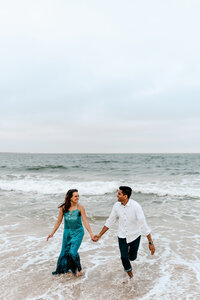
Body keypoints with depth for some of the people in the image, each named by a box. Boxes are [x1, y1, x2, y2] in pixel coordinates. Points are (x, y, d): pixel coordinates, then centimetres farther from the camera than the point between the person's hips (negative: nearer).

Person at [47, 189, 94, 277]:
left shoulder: (80, 208, -17)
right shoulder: (63, 208, -11)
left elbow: (85, 221, -17)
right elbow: (59, 221, -1)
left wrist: (91, 233, -24)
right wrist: (52, 233, 1)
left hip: (78, 232, -3)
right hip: (67, 232, 3)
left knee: (73, 252, -16)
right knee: (65, 251, 15)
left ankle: (79, 269, 12)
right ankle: (63, 269, 43)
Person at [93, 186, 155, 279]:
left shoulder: (135, 206, -27)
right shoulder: (116, 205, -13)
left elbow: (144, 224, -25)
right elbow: (109, 221, -1)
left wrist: (150, 242, -25)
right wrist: (99, 235, 0)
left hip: (134, 236, -2)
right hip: (122, 236, 2)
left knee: (132, 257, 13)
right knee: (124, 257, -5)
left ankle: (130, 253, 51)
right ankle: (128, 270, 28)